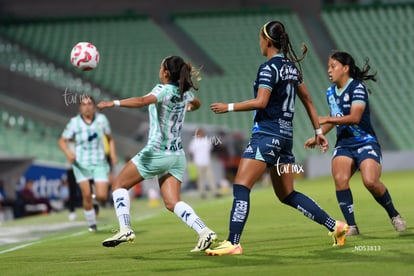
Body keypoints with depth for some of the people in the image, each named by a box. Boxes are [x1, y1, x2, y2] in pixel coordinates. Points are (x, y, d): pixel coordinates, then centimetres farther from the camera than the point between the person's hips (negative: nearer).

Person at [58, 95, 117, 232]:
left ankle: (96, 196, 27)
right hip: (81, 164, -1)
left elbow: (110, 138, 11)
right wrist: (68, 152, -23)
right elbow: (62, 141, -4)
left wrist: (113, 153, -4)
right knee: (87, 195, -9)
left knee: (102, 196, -10)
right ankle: (92, 224, 11)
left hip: (99, 163, 1)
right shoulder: (74, 123, -8)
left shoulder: (101, 119, -2)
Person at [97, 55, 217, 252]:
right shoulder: (185, 92, 9)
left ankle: (125, 229, -8)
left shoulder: (164, 90, -12)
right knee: (172, 203, 5)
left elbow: (143, 101, -33)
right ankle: (204, 232, -14)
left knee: (119, 184, 6)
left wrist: (114, 103, -37)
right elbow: (196, 104, 33)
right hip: (177, 154, 7)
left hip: (157, 153, -7)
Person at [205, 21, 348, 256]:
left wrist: (229, 107, -13)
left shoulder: (269, 68, -11)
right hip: (286, 135, 9)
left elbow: (261, 102, -20)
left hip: (267, 134, -9)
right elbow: (307, 100, 19)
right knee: (287, 195, 16)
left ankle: (233, 243, -18)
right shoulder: (292, 66, 14)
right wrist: (318, 131, 25)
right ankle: (335, 226, 15)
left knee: (241, 186, -10)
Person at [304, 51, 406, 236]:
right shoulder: (331, 92, 11)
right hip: (343, 144, 6)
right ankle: (351, 226, -17)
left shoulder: (357, 87, -11)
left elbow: (354, 117, -23)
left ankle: (394, 215, 3)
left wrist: (327, 120, -26)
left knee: (370, 181, -23)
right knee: (340, 179, -21)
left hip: (365, 142, -6)